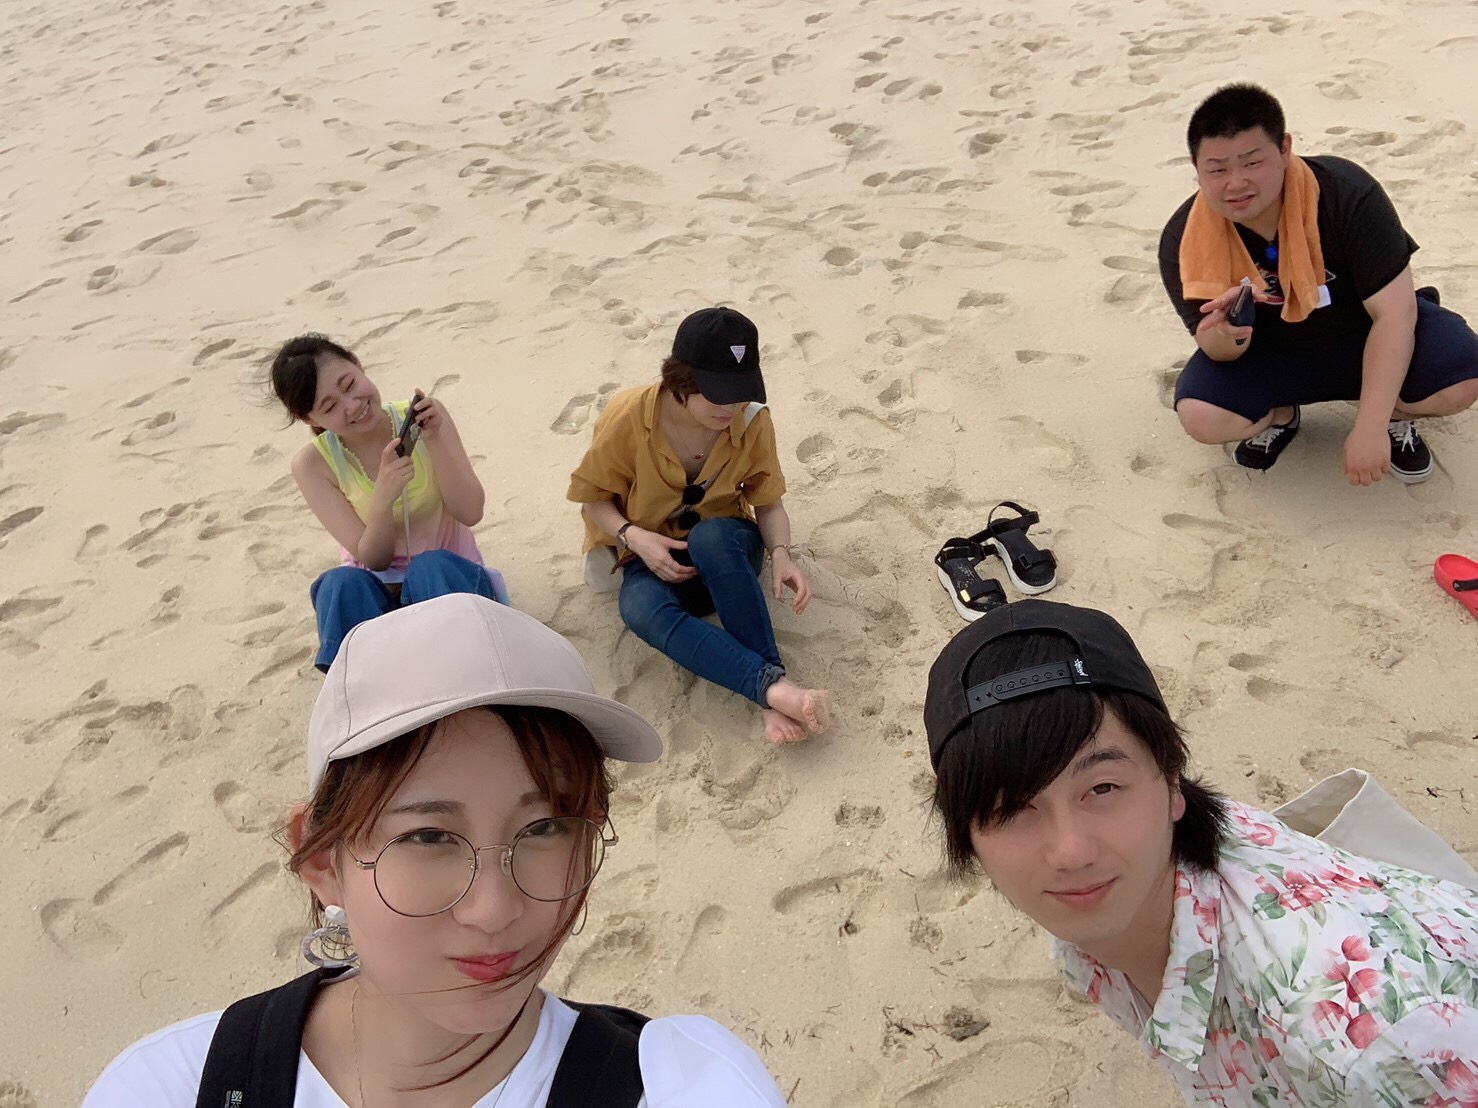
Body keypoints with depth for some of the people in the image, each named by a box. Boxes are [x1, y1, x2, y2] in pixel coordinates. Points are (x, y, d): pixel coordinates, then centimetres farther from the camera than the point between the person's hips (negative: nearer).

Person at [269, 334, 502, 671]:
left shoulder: (420, 417, -10)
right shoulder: (313, 464, -10)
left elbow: (470, 513, -13)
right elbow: (373, 559, -14)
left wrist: (435, 441, -27)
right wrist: (383, 498, -34)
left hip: (447, 578, 0)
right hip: (376, 592, 0)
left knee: (431, 566, -34)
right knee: (341, 584, -33)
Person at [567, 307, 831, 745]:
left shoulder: (753, 421, -13)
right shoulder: (628, 418, -17)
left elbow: (769, 504, -3)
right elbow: (594, 498, -5)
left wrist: (781, 554, -24)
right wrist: (636, 539, -24)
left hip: (726, 551, 0)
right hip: (656, 560, 0)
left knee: (711, 535, -39)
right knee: (641, 610, -38)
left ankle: (775, 700, -43)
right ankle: (775, 685, -51)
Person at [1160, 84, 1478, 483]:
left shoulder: (1346, 195, -28)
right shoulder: (1183, 242, -22)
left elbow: (1393, 312, -26)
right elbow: (1218, 354, -16)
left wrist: (1371, 427, -32)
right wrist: (1223, 337, -44)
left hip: (1362, 337, -1)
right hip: (1270, 352, 1)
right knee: (1200, 417, -28)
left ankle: (1395, 414, 9)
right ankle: (1279, 416, 9)